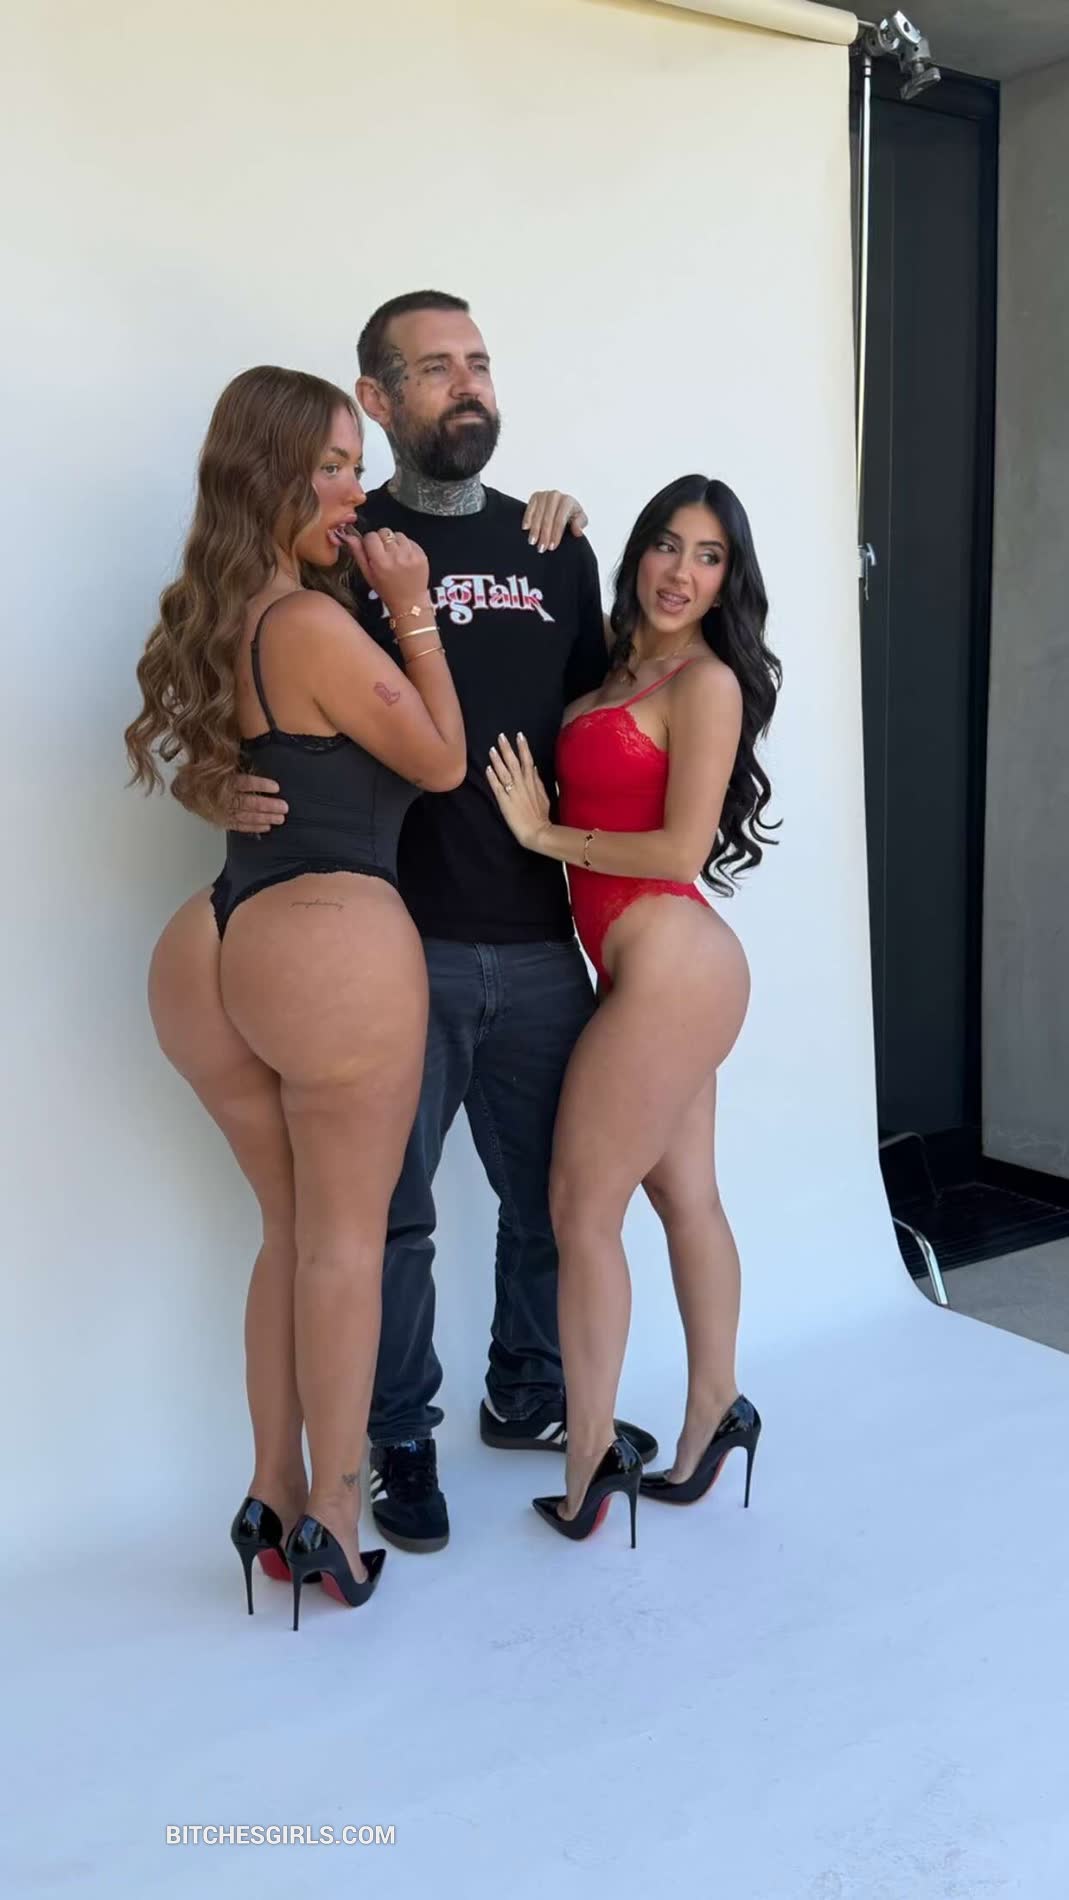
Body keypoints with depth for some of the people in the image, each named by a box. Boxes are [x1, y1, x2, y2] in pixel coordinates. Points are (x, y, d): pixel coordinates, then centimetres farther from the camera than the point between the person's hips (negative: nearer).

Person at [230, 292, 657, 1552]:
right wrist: (238, 792, -19)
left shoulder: (556, 549, 12)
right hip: (398, 945, -4)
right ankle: (401, 1442, 25)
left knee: (552, 1195, 15)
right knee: (392, 1210, 6)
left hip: (539, 945, 4)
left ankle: (529, 1397, 37)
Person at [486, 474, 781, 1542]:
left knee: (582, 1208, -4)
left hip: (669, 963, -8)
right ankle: (712, 1417, 28)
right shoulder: (618, 671, 16)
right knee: (685, 1199, 15)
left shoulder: (708, 681, -8)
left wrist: (545, 834, -6)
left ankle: (590, 1460, 6)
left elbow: (680, 849, -13)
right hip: (656, 971, 8)